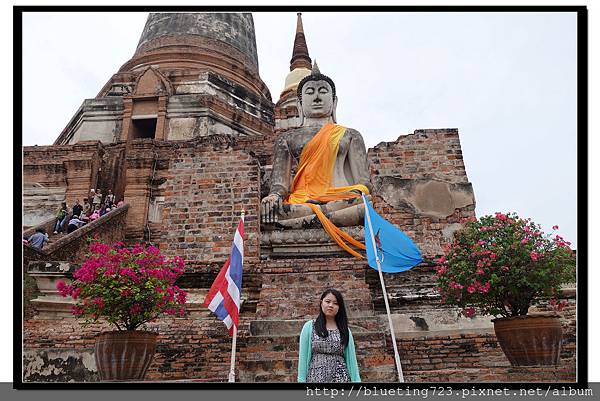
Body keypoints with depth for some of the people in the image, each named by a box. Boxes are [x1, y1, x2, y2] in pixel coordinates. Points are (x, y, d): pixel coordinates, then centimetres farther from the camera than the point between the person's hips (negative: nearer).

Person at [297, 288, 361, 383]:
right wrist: (302, 380, -4)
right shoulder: (309, 327, 6)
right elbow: (303, 357, 3)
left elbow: (351, 358, 8)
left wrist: (356, 380, 0)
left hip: (340, 378, 1)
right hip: (316, 378, -1)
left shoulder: (344, 330, 11)